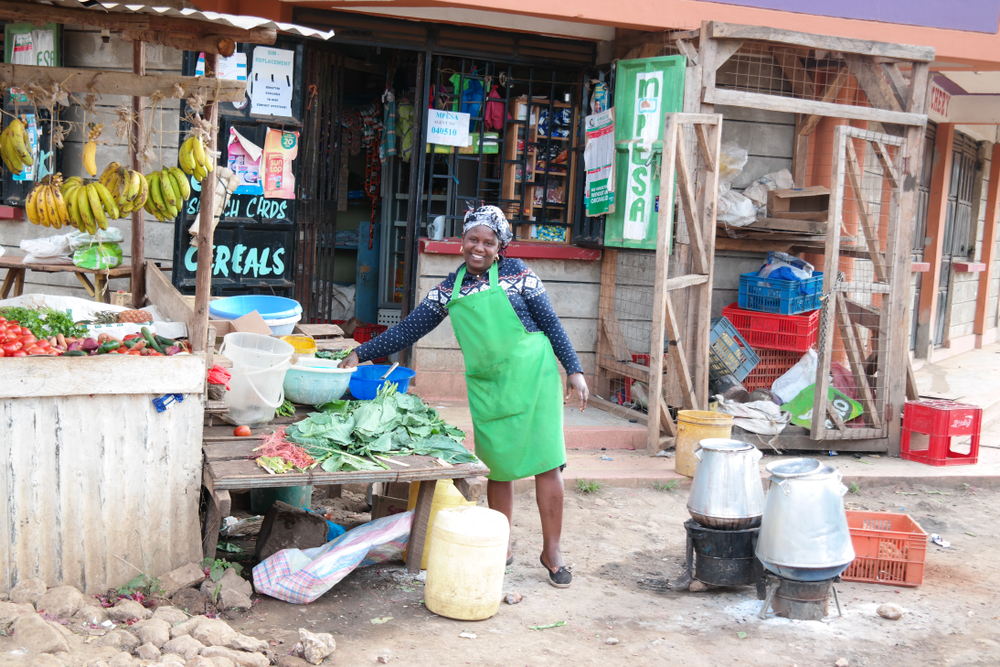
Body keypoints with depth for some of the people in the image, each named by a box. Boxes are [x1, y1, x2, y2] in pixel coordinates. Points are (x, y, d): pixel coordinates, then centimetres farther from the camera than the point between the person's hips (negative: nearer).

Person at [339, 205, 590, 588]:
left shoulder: (515, 273, -1)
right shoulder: (449, 288, 8)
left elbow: (550, 323, 1)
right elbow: (408, 330, 8)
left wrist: (574, 370, -3)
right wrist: (361, 353, 2)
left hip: (532, 377, -3)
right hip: (486, 387, 3)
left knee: (546, 462, -3)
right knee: (497, 467, 5)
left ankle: (551, 551, 10)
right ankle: (501, 549, 21)